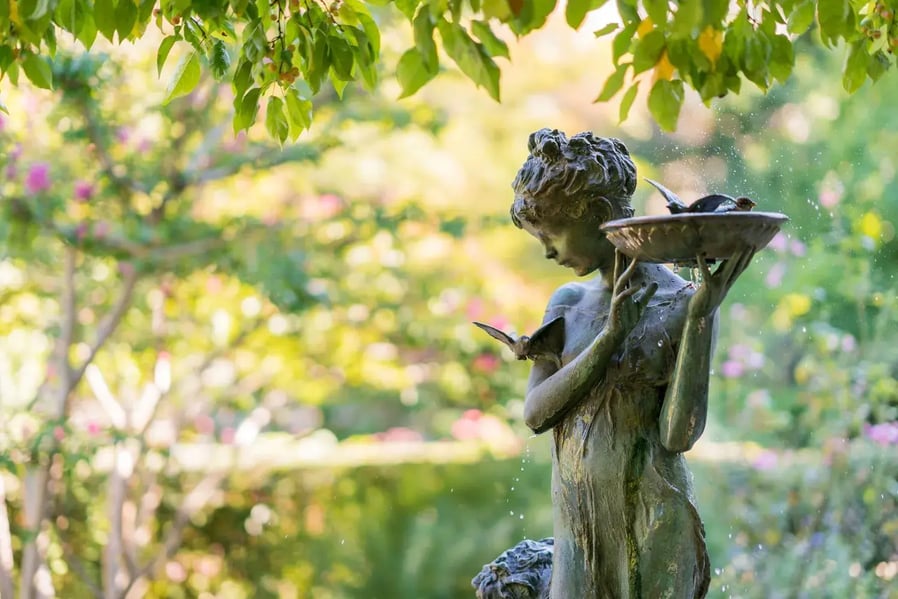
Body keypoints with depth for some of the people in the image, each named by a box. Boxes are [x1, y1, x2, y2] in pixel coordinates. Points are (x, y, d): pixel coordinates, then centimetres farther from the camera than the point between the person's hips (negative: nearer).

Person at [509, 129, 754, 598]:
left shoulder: (680, 304, -8)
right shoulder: (567, 303, 8)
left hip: (652, 527, -5)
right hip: (577, 524, 5)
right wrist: (611, 335, -15)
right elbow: (536, 413, -5)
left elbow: (678, 435, -16)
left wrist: (700, 316, -21)